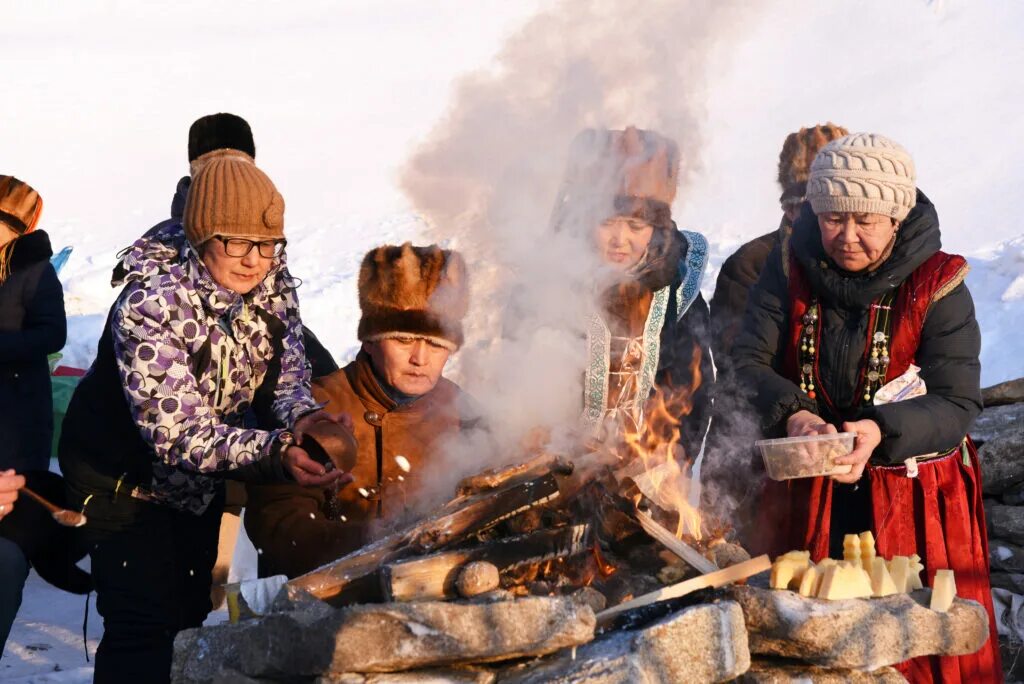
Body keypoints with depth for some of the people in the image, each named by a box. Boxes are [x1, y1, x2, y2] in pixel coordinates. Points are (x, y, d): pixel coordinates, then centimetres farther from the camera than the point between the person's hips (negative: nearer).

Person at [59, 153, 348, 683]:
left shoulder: (274, 282, -15)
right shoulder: (149, 305, -33)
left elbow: (284, 377, -8)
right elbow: (176, 434, -37)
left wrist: (299, 418, -33)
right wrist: (274, 453, -51)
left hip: (199, 478, 6)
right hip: (123, 474, -6)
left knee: (191, 612, 17)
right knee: (143, 627, -8)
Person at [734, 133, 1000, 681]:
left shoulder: (938, 285, -10)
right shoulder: (791, 269, -2)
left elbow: (956, 404, -15)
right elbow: (747, 365, -8)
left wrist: (881, 432, -34)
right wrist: (791, 414, -29)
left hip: (914, 501, -2)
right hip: (805, 495, 3)